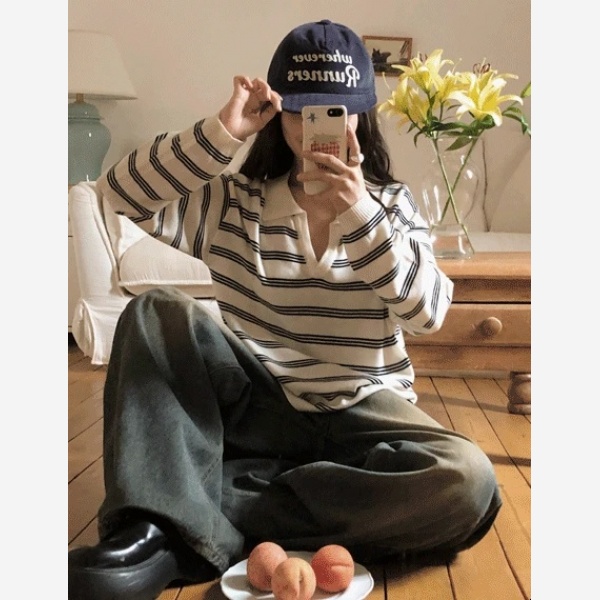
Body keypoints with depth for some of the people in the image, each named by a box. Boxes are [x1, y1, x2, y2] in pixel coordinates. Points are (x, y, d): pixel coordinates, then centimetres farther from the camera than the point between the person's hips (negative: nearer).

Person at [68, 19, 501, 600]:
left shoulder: (391, 204, 2)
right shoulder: (232, 203, 2)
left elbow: (428, 312, -13)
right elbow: (119, 192, -9)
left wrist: (358, 209, -24)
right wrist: (220, 133, -20)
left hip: (361, 413, 0)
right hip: (256, 406, 0)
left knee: (468, 484, -31)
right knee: (157, 311, -18)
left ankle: (193, 526, -28)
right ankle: (157, 525, -32)